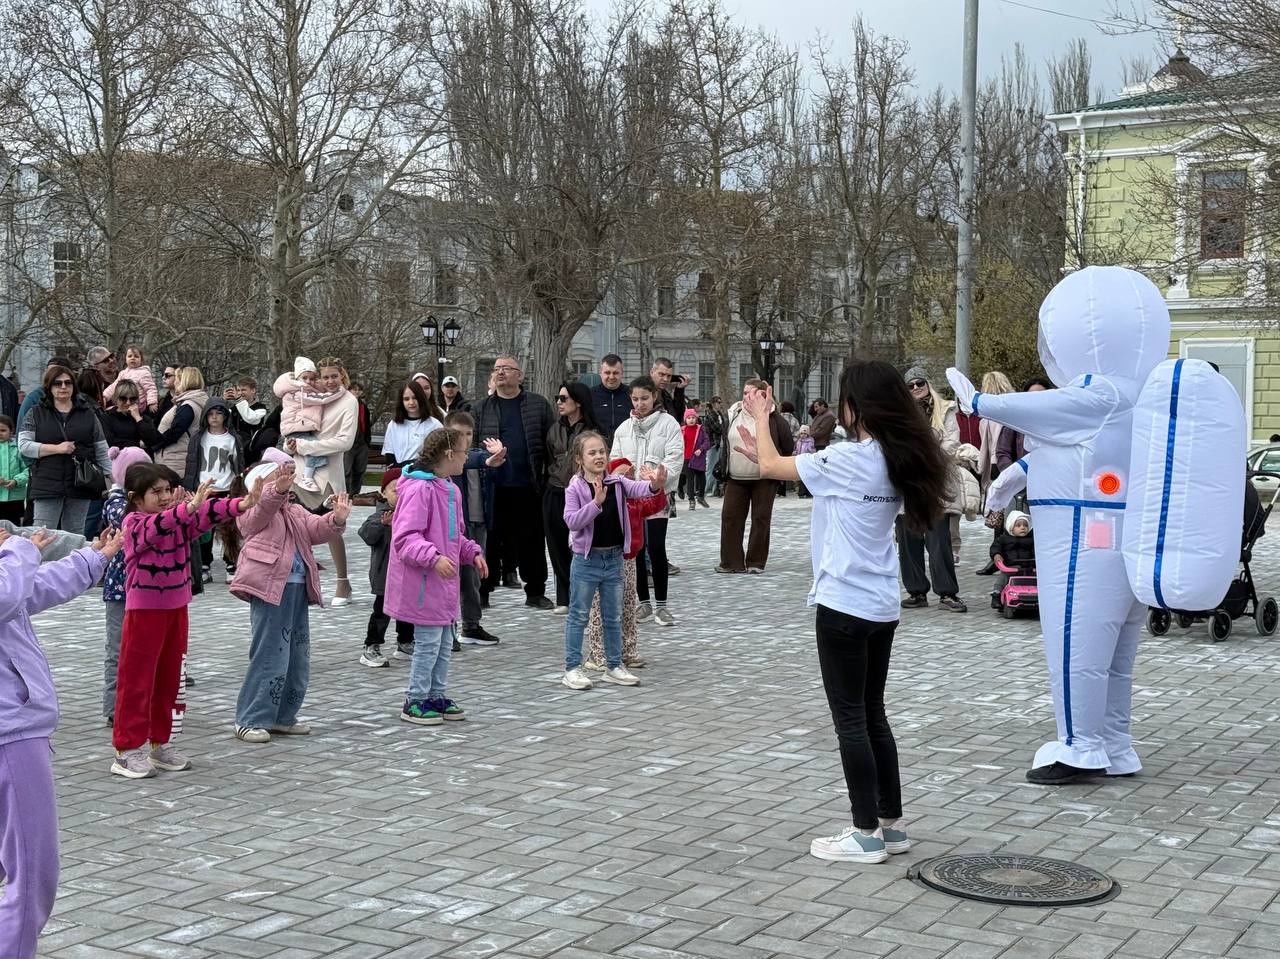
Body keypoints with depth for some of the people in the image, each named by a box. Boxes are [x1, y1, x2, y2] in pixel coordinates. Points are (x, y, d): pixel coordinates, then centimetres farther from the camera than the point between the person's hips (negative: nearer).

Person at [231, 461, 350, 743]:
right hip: (270, 590, -8)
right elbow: (265, 506, -25)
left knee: (298, 659, 12)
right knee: (270, 658, -8)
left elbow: (318, 529, 6)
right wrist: (279, 489, -45)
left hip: (297, 590, 8)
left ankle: (282, 717, 24)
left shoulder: (295, 513, 21)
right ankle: (250, 720, 1)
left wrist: (337, 518, -14)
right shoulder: (252, 513, -2)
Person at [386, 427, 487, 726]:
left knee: (445, 642, 15)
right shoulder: (419, 489, -19)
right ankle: (415, 701, 9)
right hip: (421, 581, -9)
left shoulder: (450, 490, 11)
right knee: (428, 642, -3)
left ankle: (436, 695, 27)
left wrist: (472, 553, 8)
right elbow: (405, 538, -23)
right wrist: (434, 557, -33)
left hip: (443, 581, 9)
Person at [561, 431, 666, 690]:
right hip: (587, 559, -4)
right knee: (579, 615, 4)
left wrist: (655, 484, -38)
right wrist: (596, 502, -28)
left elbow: (637, 488, -16)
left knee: (614, 617, 13)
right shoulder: (575, 488, -9)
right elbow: (571, 521, -18)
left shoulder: (617, 483, 0)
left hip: (614, 557, 4)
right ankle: (573, 668, 11)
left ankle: (614, 666, 23)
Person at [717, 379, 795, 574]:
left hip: (764, 479, -4)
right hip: (736, 479, 4)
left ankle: (756, 562, 12)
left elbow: (788, 447, 0)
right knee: (730, 517, 1)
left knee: (761, 519, 3)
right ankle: (731, 561, 7)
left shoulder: (773, 419, -7)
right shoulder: (733, 414, 5)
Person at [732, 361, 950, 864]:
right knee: (872, 713, 16)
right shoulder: (897, 460, 6)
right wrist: (762, 451, 19)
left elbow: (771, 466, -4)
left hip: (844, 605, -8)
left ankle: (866, 833, 5)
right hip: (883, 607, 8)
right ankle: (891, 823, 21)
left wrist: (760, 414, 13)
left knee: (850, 718, 0)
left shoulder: (846, 459, -17)